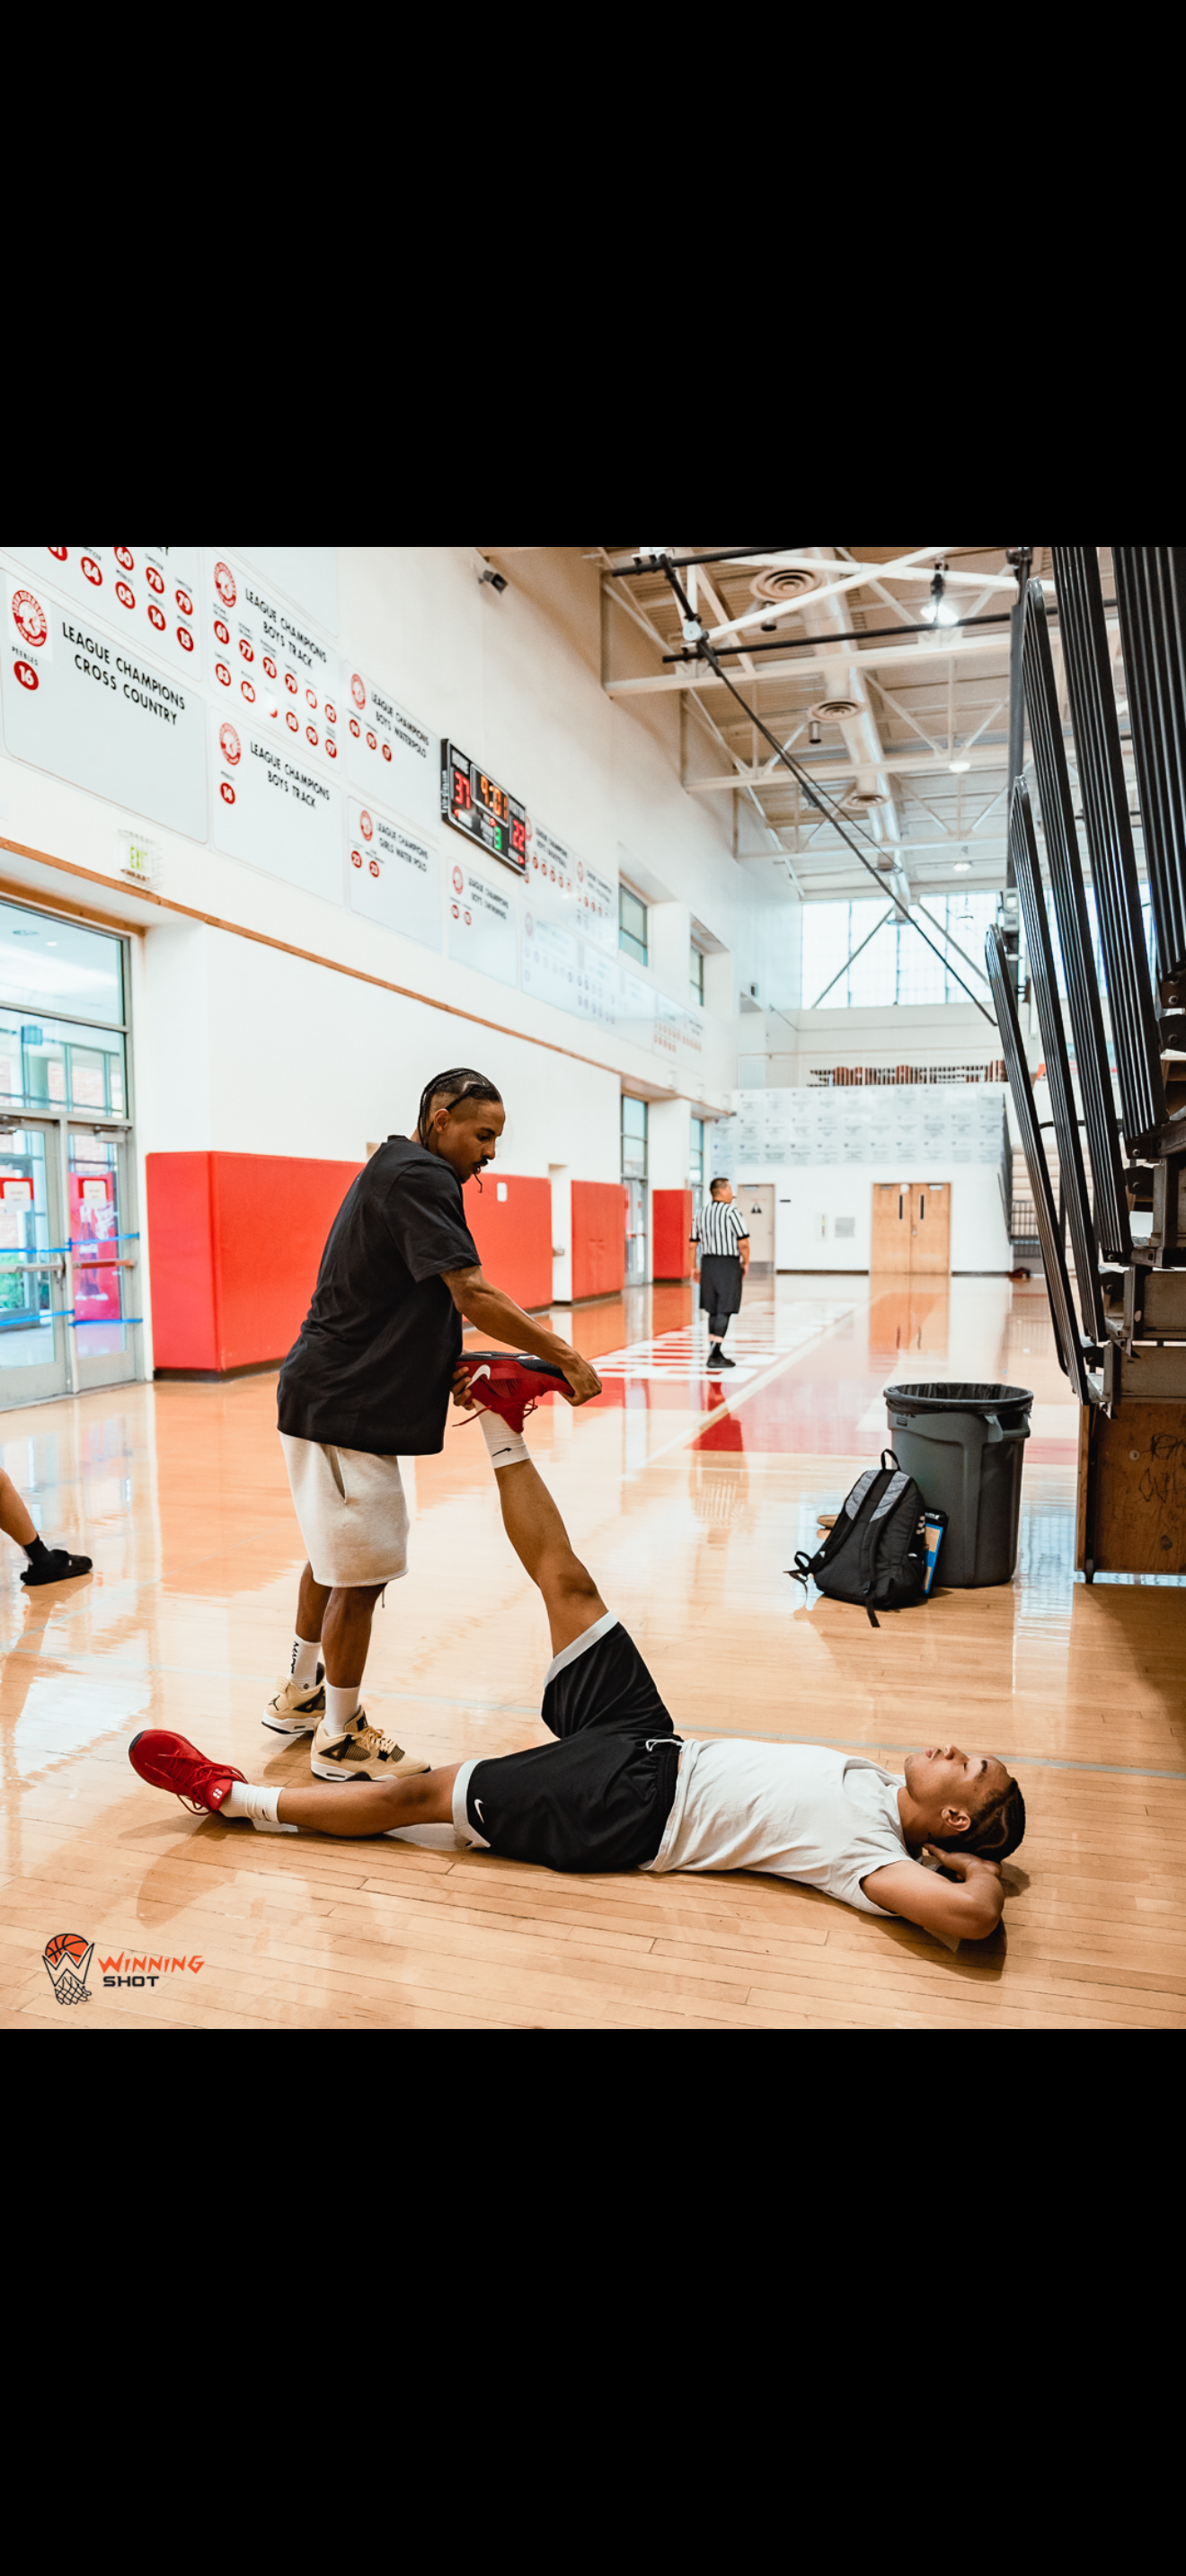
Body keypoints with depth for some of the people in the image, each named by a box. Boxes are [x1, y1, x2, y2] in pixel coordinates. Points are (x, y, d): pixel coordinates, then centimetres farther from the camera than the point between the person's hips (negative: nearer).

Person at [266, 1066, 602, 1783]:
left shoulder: (396, 1171, 16)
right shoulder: (418, 1176, -17)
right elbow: (472, 1295, -26)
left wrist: (453, 1371, 8)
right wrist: (565, 1356, -20)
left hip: (336, 1394, 11)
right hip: (345, 1404, -11)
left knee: (335, 1555, 22)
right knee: (361, 1573, -2)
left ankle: (301, 1693, 38)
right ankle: (341, 1737, 13)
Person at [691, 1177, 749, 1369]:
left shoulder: (702, 1213, 10)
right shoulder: (732, 1212, -10)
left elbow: (693, 1243, 13)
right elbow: (743, 1242, -15)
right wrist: (746, 1262, 0)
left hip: (707, 1262, 7)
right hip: (728, 1264, -7)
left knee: (713, 1310, 14)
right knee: (724, 1311, -4)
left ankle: (715, 1351, 21)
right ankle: (715, 1356, -6)